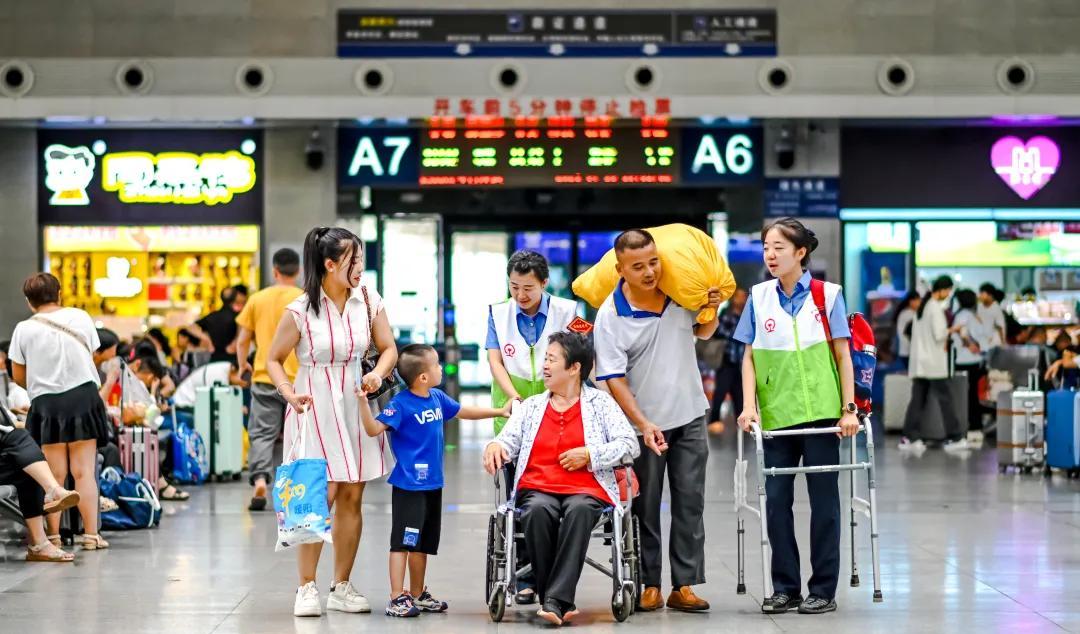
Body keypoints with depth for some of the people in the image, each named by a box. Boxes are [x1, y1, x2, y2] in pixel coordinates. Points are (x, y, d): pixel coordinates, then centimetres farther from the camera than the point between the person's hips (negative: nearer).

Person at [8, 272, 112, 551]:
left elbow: (18, 376, 2)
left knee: (54, 475, 6)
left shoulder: (24, 330, -5)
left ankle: (53, 535, 5)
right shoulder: (80, 317, -1)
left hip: (46, 404, -1)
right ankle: (91, 534, 0)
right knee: (84, 472, 3)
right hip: (83, 397, 1)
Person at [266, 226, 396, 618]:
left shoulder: (368, 300, -1)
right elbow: (274, 360, -1)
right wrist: (289, 392, -18)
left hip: (355, 404, 4)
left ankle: (342, 587, 17)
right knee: (321, 495, -10)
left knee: (352, 498, 7)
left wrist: (378, 373, -14)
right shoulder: (300, 311, -11)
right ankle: (307, 587, 1)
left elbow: (388, 348, 7)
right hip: (315, 407, -4)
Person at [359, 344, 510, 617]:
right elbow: (374, 429, -24)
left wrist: (500, 411, 28)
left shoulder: (437, 398, 7)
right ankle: (397, 598, -3)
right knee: (403, 541, -6)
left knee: (423, 543, 16)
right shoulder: (400, 404, -16)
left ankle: (417, 595, 27)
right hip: (408, 485, -8)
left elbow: (463, 411, 24)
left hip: (432, 483, 8)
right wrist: (363, 402, -38)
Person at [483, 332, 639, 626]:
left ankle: (556, 599, -42)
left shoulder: (601, 402, 14)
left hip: (586, 490, -2)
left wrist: (590, 454, -7)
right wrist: (494, 447, -9)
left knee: (579, 511, -39)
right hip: (537, 489, 2)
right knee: (538, 511, -36)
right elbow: (509, 441, 15)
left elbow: (630, 444, 4)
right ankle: (561, 603, -30)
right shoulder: (531, 406, 24)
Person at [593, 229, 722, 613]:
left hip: (690, 417, 3)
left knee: (690, 503, 2)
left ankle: (684, 586, 6)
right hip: (645, 423, -3)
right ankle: (650, 586, 13)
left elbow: (702, 333, 17)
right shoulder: (610, 316, -16)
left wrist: (712, 311, -5)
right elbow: (613, 379, -16)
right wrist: (644, 425, -23)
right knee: (645, 508, 4)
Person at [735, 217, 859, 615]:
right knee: (776, 501, 4)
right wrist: (749, 405, -5)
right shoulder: (759, 298, 6)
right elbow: (749, 356, 7)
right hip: (776, 415, 3)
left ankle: (823, 590, 11)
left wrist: (849, 409, -4)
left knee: (823, 500, 3)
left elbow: (842, 355, 1)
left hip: (820, 412, -3)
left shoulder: (827, 295, -1)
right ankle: (785, 588, 15)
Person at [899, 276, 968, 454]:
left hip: (919, 362, 8)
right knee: (944, 399, -3)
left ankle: (910, 438, 2)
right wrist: (951, 330, 2)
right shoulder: (936, 308, -12)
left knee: (918, 400, 6)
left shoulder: (923, 306, 15)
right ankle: (953, 437, -1)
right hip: (934, 363, -8)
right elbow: (939, 335, -16)